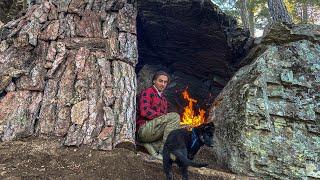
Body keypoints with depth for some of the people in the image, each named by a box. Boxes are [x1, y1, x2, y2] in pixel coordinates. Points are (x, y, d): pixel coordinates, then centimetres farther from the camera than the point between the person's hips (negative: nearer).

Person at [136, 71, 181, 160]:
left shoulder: (163, 98, 24)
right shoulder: (147, 92, 0)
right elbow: (145, 112, -16)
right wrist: (163, 116, -16)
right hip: (144, 128, -8)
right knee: (175, 116, -22)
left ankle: (149, 144, -6)